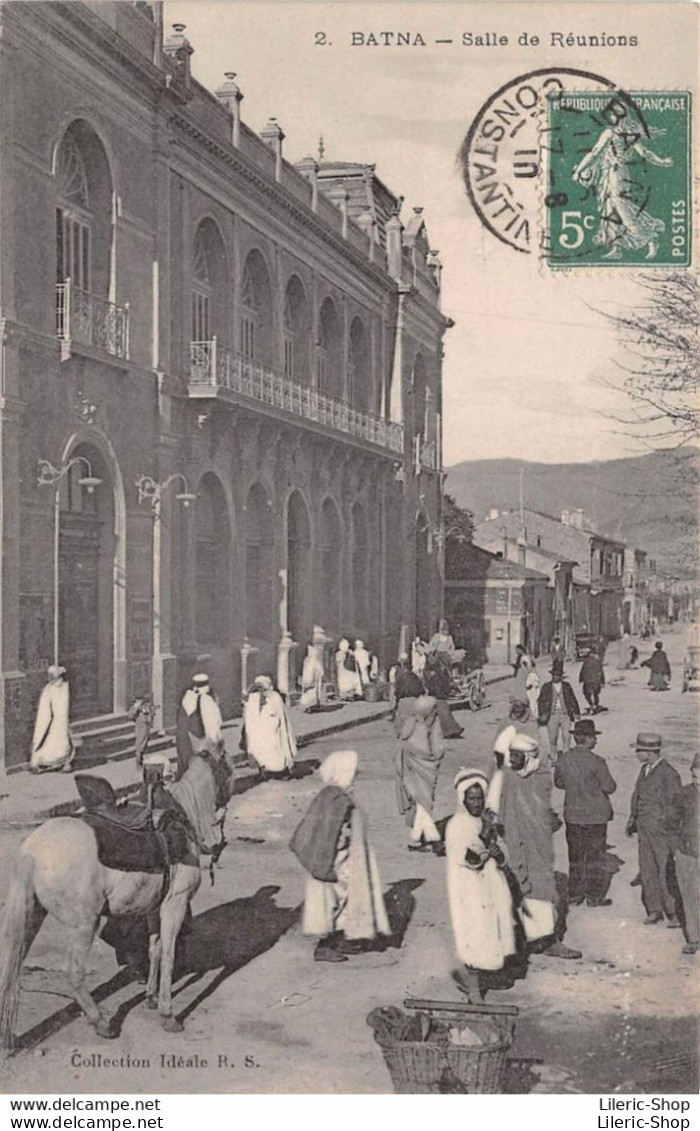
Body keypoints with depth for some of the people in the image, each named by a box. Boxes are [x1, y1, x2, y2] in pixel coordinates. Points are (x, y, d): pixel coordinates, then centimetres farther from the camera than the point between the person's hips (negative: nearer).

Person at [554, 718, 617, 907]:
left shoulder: (564, 759, -5)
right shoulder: (596, 762, -19)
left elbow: (558, 782, 9)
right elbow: (610, 787, -12)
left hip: (572, 815, 4)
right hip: (595, 815, -4)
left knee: (575, 856, 15)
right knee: (595, 857, 8)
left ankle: (574, 895, 22)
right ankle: (594, 897, 14)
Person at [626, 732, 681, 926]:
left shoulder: (669, 774, -15)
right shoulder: (644, 770, 9)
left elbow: (673, 806, -13)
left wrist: (670, 829, -13)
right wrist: (632, 821, 15)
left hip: (661, 830, -7)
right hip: (644, 828, 7)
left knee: (666, 872, -3)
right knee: (647, 871, 11)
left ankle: (674, 914, 7)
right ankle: (654, 910, 22)